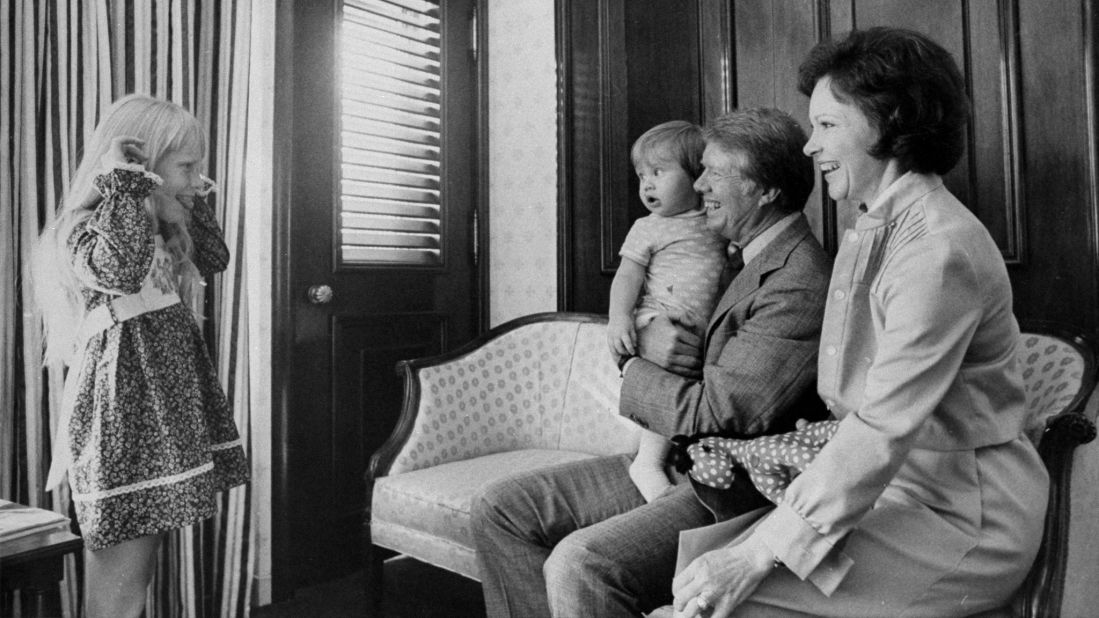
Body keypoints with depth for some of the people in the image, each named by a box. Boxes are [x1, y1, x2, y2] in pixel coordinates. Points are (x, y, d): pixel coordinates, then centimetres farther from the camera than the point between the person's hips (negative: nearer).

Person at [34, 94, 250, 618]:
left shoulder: (153, 232, 15)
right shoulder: (86, 229, -13)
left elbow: (214, 258, 27)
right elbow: (122, 270, -35)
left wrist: (188, 202, 18)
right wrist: (126, 181, -24)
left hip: (162, 408, 9)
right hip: (121, 420, -9)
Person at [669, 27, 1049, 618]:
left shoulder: (940, 250, -19)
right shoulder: (870, 230, 11)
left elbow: (884, 430, -24)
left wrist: (758, 554, -23)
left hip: (962, 518, -7)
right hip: (889, 488, 8)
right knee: (695, 554, -7)